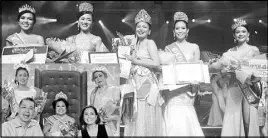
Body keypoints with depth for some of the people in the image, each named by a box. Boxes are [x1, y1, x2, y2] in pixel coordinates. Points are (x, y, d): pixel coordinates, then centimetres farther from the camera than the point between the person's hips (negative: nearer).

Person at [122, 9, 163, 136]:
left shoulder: (150, 43, -1)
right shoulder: (134, 43, 18)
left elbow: (156, 64, -14)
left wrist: (136, 61, -11)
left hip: (147, 84, -6)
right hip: (134, 85, 6)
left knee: (145, 119, -5)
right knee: (135, 120, 5)